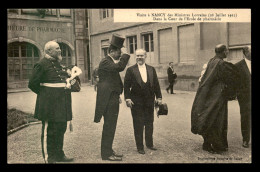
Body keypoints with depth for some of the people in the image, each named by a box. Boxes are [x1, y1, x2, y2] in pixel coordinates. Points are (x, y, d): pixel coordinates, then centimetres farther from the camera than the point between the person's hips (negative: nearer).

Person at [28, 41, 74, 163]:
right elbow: (32, 84, -11)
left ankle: (59, 155, 28)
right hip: (49, 103, -8)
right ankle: (49, 158, 14)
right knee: (49, 130, 1)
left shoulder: (57, 63, 16)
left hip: (61, 103, 9)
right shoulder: (42, 64, -11)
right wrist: (44, 94, -5)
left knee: (61, 128, 14)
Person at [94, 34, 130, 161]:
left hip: (113, 98, 10)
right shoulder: (105, 62, -13)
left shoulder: (112, 62, 19)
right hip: (108, 99, -10)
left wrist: (118, 96, 22)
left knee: (110, 127, 15)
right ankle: (106, 154, 2)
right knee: (109, 127, -5)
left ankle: (108, 150, 25)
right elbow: (120, 67, -32)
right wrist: (125, 54, -17)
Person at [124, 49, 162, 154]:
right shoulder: (130, 70, -1)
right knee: (138, 125, 3)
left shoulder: (151, 69, 10)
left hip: (149, 101, 3)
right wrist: (127, 98, -11)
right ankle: (140, 147, 13)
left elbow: (156, 84, 11)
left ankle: (149, 144, 28)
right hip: (136, 102, -3)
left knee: (149, 124, 12)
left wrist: (159, 97, 6)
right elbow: (126, 86, -3)